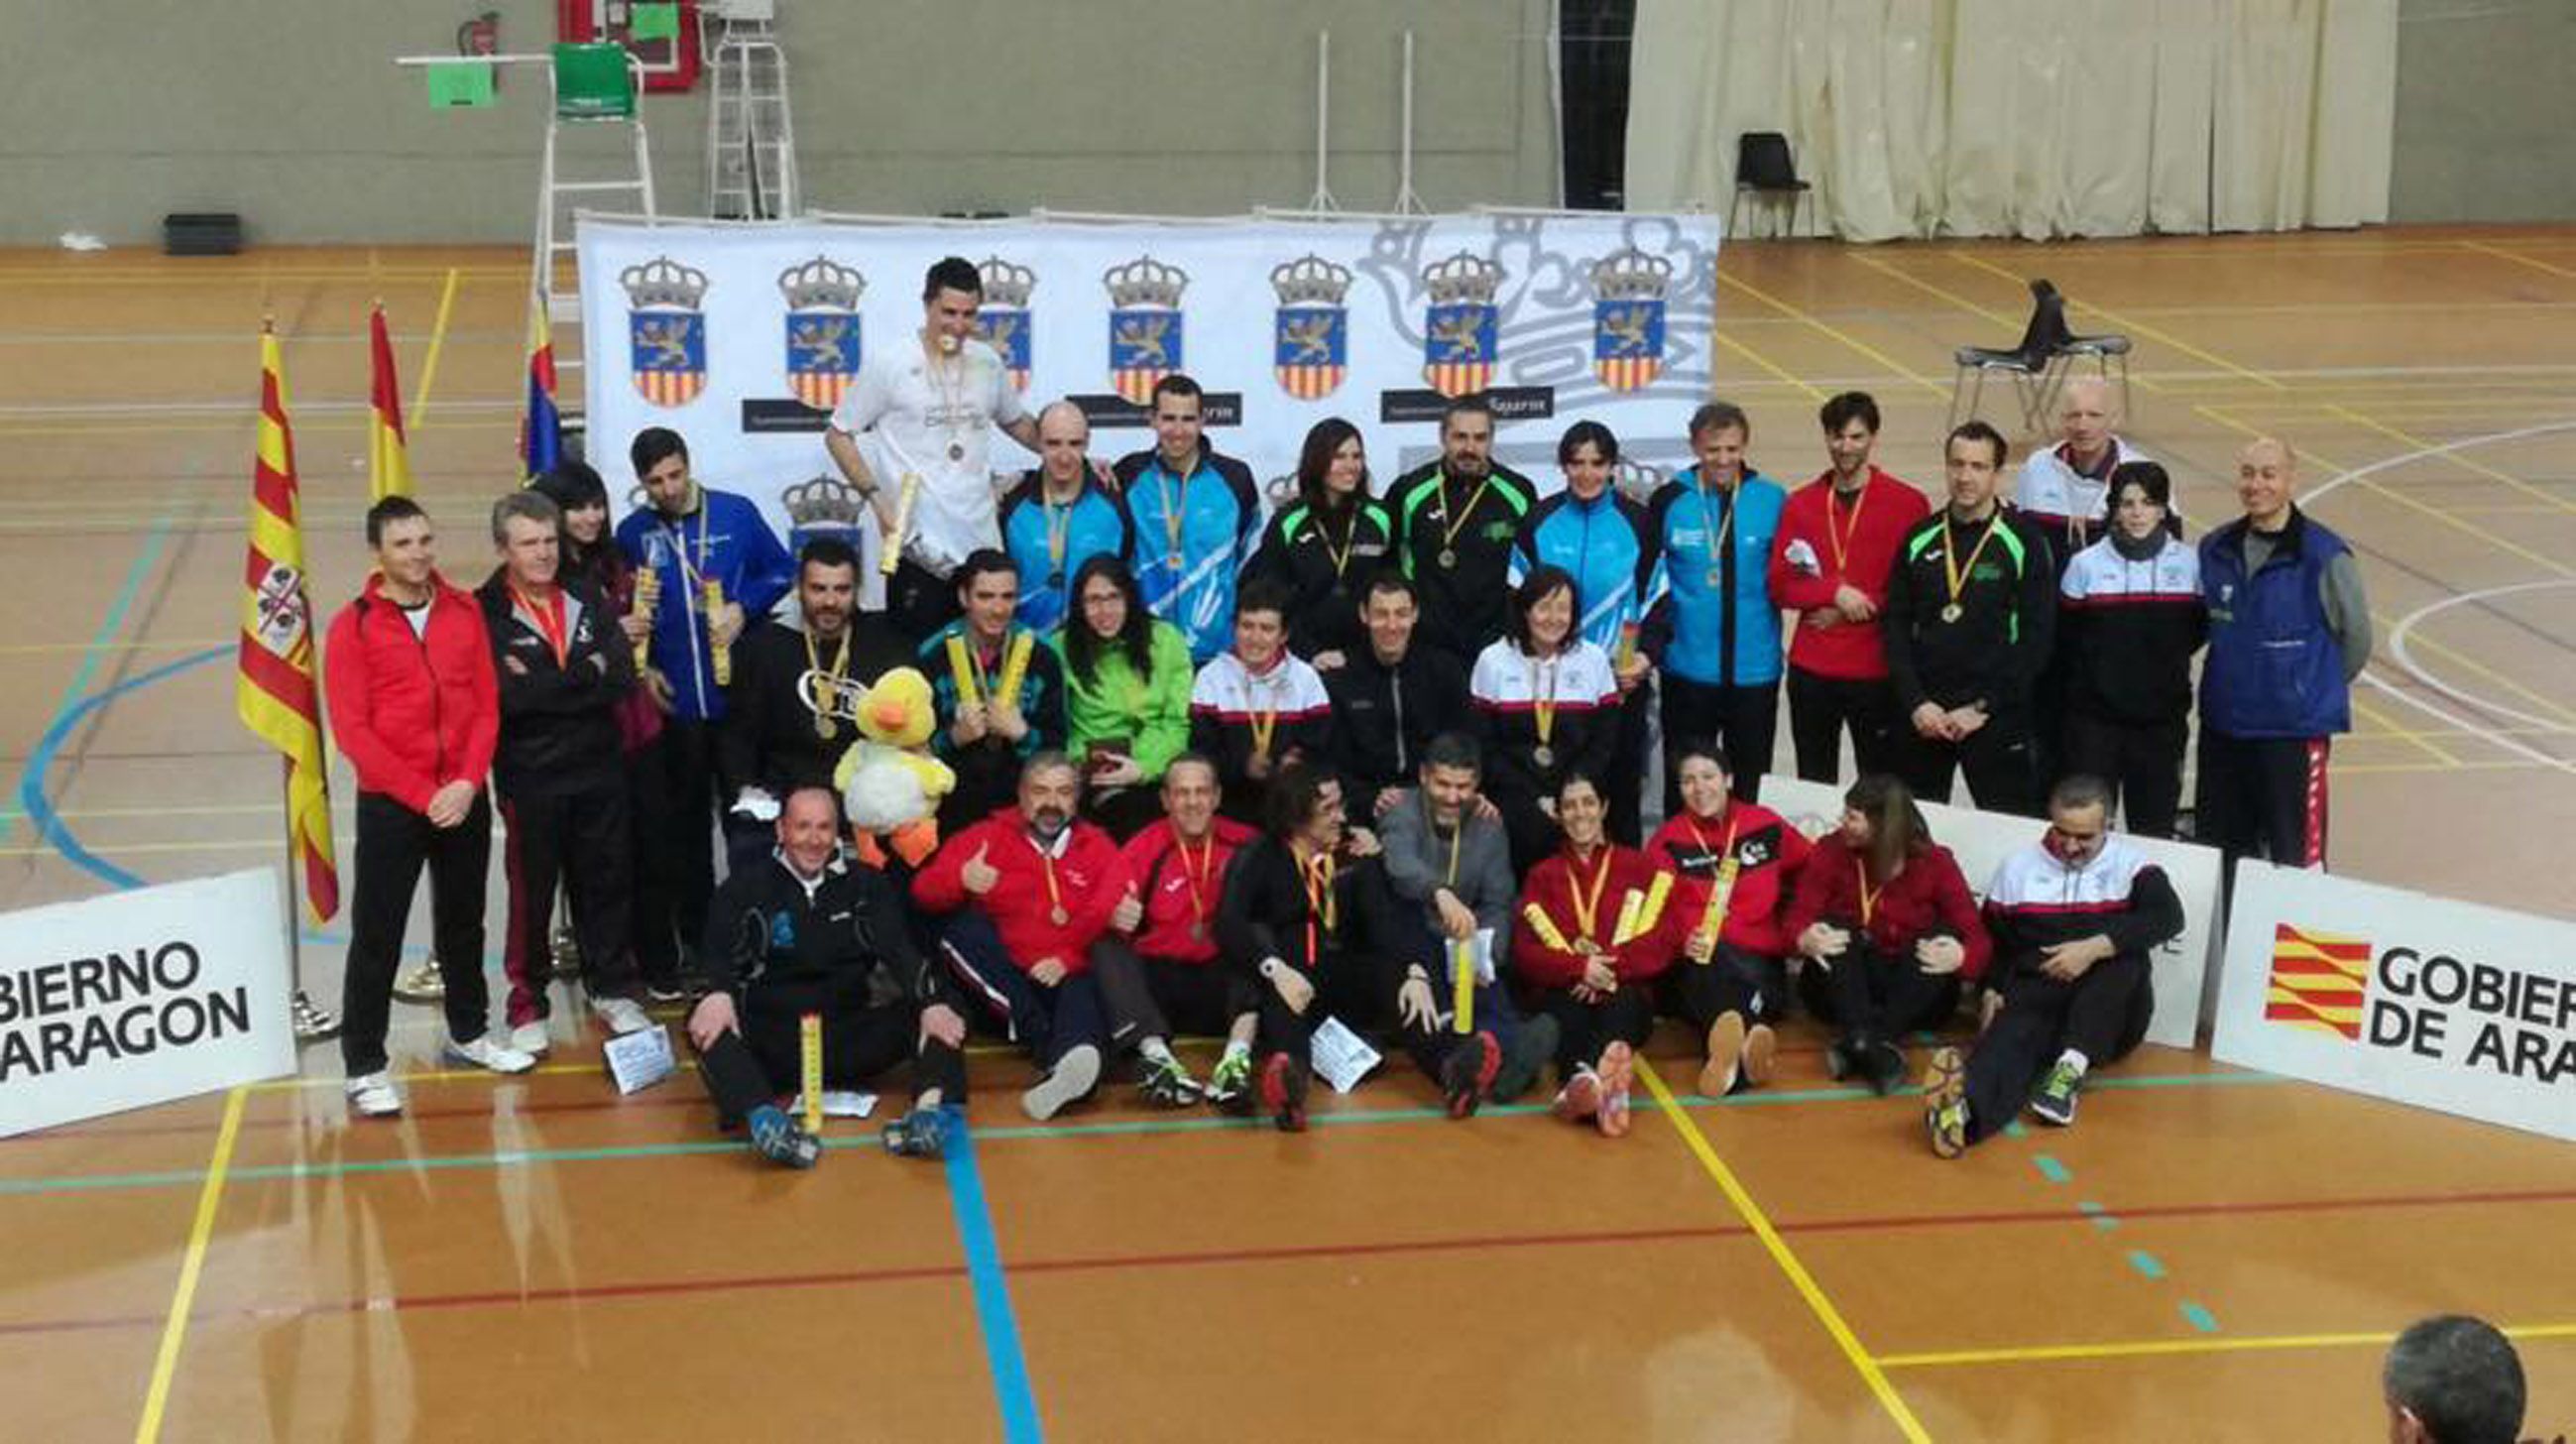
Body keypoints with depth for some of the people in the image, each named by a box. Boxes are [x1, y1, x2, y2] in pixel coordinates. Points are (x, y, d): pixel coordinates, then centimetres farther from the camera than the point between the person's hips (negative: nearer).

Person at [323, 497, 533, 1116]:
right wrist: (422, 795, -15)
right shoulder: (354, 625, -8)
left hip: (464, 800, 4)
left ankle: (469, 1033, 34)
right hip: (389, 805, -4)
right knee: (377, 936, 0)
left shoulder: (464, 611, 3)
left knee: (464, 921, 17)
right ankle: (365, 1066, 7)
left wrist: (467, 783, -10)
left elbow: (487, 705, 3)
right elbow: (351, 730, -11)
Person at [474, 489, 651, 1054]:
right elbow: (507, 694, -21)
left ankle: (612, 989, 26)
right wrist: (585, 675, -13)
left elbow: (622, 676, -5)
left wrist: (546, 686, -15)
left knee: (606, 881, 12)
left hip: (598, 769, 4)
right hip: (529, 778, -4)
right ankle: (527, 1005, 15)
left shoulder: (586, 599, 7)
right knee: (531, 894, 4)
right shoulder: (485, 612, -8)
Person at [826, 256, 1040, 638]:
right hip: (920, 549, -4)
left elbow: (1016, 422, 28)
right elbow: (838, 436, 3)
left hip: (983, 547, 4)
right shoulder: (888, 364, -3)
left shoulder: (988, 363, 10)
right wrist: (877, 499, -8)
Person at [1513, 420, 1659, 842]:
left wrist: (1645, 655, -8)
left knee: (1619, 788, 4)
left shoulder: (1636, 523, 1)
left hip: (1621, 680, 0)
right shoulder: (1539, 522, 2)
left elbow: (1657, 598, 5)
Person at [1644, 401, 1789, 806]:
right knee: (1683, 787, 8)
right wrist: (1650, 646, -10)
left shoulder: (1772, 500, -1)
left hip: (1755, 670, 0)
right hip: (1688, 670, 0)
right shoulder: (1670, 500, -1)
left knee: (1750, 787, 10)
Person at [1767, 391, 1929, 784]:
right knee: (1813, 784, 8)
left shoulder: (1907, 503, -1)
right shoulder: (1800, 504, 8)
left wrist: (1859, 606, -12)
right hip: (1811, 670, 3)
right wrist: (1836, 592, -12)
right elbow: (1779, 585, 4)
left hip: (1876, 672, -3)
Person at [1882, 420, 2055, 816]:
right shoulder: (1920, 539, 8)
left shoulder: (2023, 542, -3)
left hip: (1996, 722, -3)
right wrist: (1915, 702, -5)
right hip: (1921, 719, 4)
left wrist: (1982, 707, -11)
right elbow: (1896, 628, 7)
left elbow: (2037, 637, -6)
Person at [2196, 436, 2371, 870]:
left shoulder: (2324, 556, -12)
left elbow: (2356, 637, -1)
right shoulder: (2215, 550, 3)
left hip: (2296, 732, -5)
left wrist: (2316, 689, 9)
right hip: (2222, 727, 5)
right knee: (2216, 854, 13)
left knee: (2296, 858, -2)